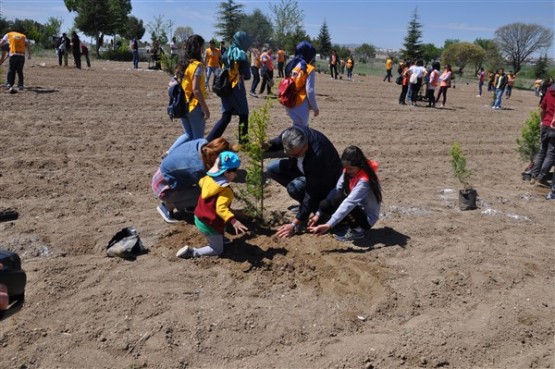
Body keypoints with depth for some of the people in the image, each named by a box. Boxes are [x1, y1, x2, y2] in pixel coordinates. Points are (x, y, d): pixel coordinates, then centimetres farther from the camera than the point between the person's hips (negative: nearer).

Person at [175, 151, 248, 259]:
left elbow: (201, 182, 21)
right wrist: (233, 221, -52)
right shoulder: (226, 190, -29)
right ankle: (192, 252, -3)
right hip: (209, 225, -9)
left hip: (199, 218, 9)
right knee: (218, 250, 9)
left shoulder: (208, 178, -4)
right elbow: (221, 208, -42)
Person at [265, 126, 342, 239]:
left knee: (294, 187, -34)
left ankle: (317, 207, -3)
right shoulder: (292, 134, -25)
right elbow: (277, 142, 1)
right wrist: (267, 145, -24)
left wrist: (294, 225, -34)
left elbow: (312, 193, -37)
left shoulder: (317, 155, -42)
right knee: (272, 168, -8)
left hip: (326, 180, -8)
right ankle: (305, 204, 4)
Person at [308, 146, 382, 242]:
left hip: (367, 218, -6)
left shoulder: (364, 180, -29)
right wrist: (319, 214, -14)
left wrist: (329, 225, -45)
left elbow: (349, 203, -38)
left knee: (337, 199, -30)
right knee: (325, 204, -18)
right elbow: (335, 190, -7)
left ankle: (358, 229, -12)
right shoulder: (347, 172, -6)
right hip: (356, 208, 6)